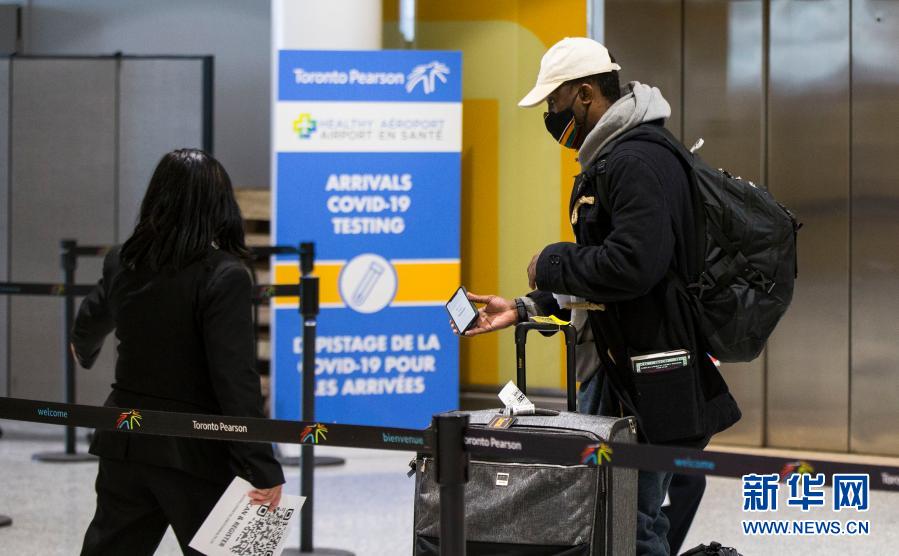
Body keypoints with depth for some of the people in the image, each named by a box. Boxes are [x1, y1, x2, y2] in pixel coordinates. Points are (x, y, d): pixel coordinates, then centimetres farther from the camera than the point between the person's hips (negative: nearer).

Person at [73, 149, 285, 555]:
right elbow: (236, 379, -21)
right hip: (195, 451, -5)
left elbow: (89, 325, 24)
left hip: (127, 443, 5)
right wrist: (263, 470, -19)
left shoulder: (122, 265, 2)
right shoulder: (224, 277, -17)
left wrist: (85, 353, 49)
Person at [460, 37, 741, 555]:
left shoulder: (639, 162, -16)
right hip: (609, 367, 11)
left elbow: (632, 265, -28)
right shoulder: (613, 158, 19)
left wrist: (551, 264, -12)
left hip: (643, 373, -11)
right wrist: (526, 307, 20)